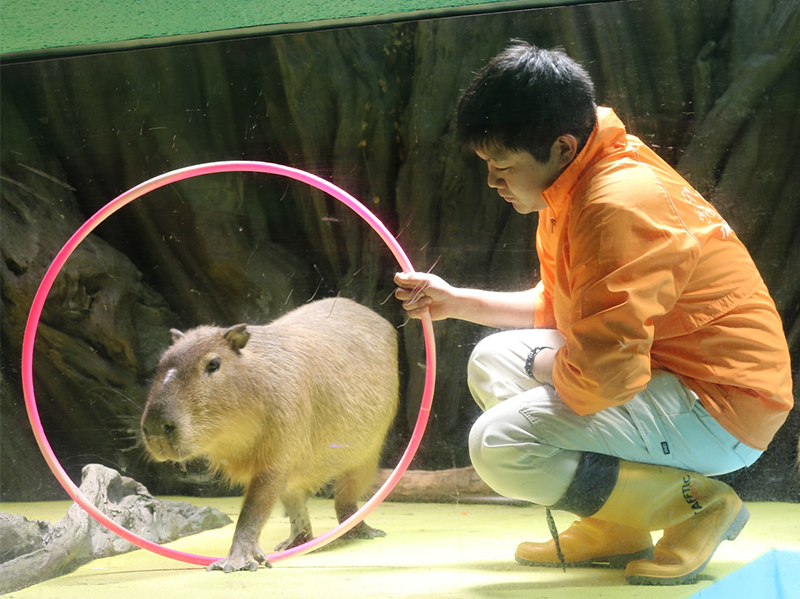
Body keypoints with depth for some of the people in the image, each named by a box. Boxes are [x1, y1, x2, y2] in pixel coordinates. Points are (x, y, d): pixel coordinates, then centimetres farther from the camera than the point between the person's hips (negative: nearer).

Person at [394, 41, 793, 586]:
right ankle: (613, 531, 10)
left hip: (720, 408, -11)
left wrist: (538, 365, -8)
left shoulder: (617, 203, -25)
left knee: (499, 447, -21)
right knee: (492, 360, 16)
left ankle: (695, 503, -9)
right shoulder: (574, 185, 7)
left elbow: (602, 376, -29)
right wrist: (457, 302, 16)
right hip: (666, 373, 11)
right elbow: (561, 307, 22)